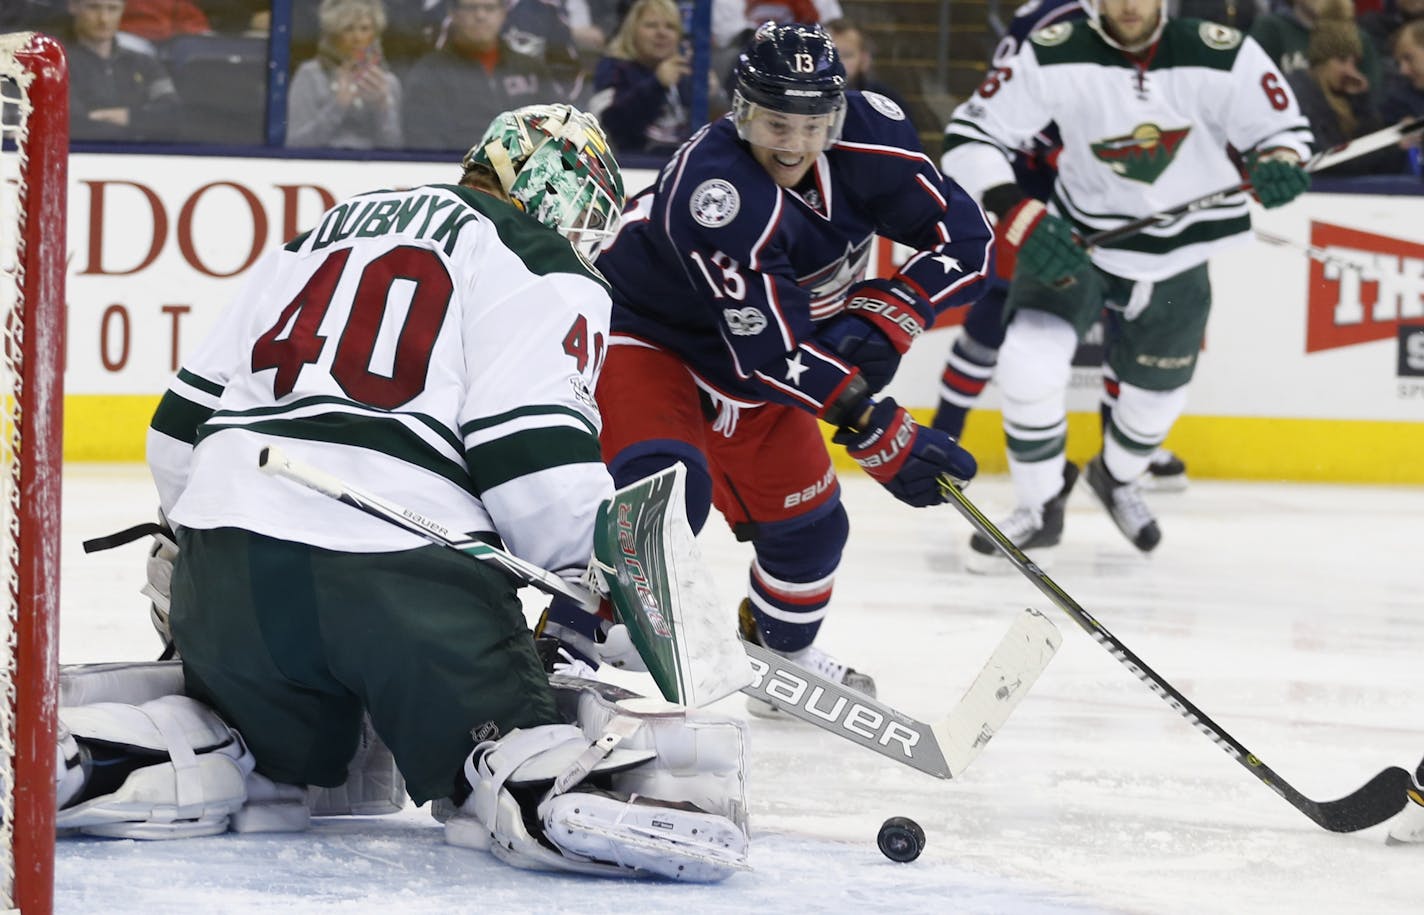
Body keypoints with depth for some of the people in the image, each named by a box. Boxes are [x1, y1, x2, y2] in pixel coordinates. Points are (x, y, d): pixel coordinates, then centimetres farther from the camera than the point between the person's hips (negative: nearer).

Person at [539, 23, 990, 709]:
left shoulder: (870, 138, -21)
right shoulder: (712, 194, -39)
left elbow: (961, 235, -12)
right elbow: (772, 354, -37)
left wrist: (882, 318, -25)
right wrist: (882, 437, -36)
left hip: (755, 349, 7)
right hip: (645, 335, -7)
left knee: (807, 520, 15)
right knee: (665, 482, -32)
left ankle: (783, 650, 43)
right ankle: (566, 647, -26)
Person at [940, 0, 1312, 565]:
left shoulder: (1223, 56, -20)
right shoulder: (1054, 55, -22)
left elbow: (1281, 129, -6)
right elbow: (970, 136, -18)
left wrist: (1277, 165, -30)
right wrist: (1018, 217, -32)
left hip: (1178, 256, 2)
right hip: (1075, 241, -2)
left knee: (1155, 394, 18)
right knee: (1028, 365, -21)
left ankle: (1116, 480, 53)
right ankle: (1040, 509, 3)